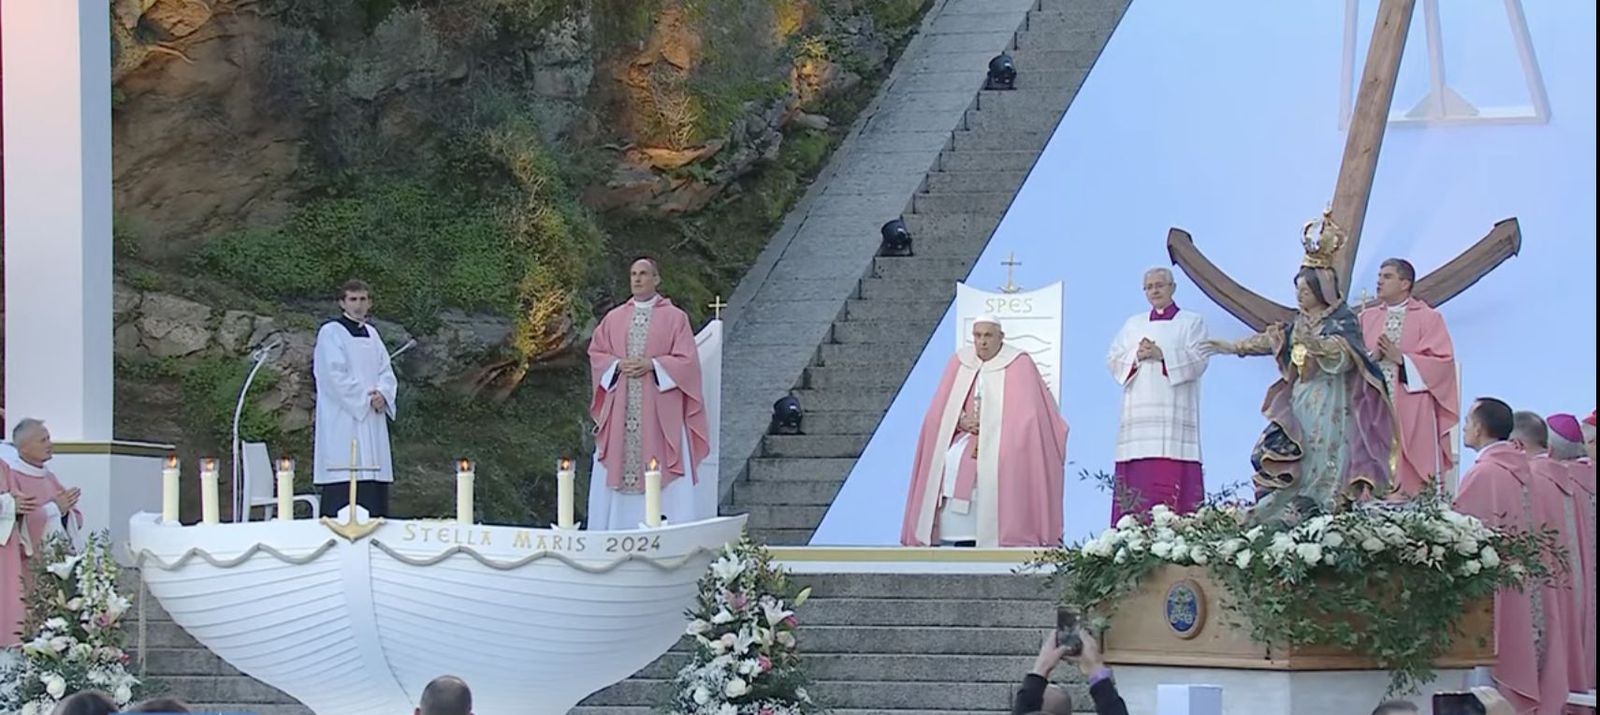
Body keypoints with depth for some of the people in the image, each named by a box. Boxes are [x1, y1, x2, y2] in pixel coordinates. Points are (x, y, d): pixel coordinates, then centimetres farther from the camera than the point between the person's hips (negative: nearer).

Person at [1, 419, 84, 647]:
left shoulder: (49, 479, 15)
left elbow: (75, 521, 14)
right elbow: (22, 524, -17)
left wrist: (66, 510, -7)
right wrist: (54, 508, -17)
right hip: (29, 573, -7)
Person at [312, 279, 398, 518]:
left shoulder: (372, 334, 18)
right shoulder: (331, 333, -3)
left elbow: (386, 372, 13)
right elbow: (334, 375, -11)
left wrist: (382, 394, -7)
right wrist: (365, 398, -14)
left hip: (372, 422, 7)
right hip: (342, 424, -7)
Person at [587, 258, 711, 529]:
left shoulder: (675, 317, 3)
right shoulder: (614, 318, 13)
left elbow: (687, 360, -3)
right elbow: (596, 353, 12)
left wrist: (651, 364, -14)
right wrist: (618, 364, -8)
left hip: (659, 410, -3)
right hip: (620, 410, 3)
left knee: (661, 474, -6)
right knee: (615, 470, 0)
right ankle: (614, 532, 3)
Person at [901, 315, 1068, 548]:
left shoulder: (1018, 365, -4)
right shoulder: (960, 362, 9)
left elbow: (1026, 414, -9)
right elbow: (942, 410, 9)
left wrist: (991, 428, -16)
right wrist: (961, 421, -11)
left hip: (1005, 442, -4)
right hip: (965, 434, 4)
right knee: (953, 463, -21)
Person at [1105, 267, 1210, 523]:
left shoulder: (1192, 322, 12)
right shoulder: (1133, 325, 22)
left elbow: (1199, 359, -2)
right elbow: (1113, 359, 13)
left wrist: (1162, 354, -12)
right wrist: (1136, 356, -7)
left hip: (1174, 416, -3)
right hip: (1139, 415, 3)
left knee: (1172, 478, -13)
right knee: (1137, 479, -6)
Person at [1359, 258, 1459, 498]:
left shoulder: (1428, 318, 4)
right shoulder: (1367, 318, 17)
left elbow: (1443, 361, -5)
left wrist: (1400, 358, -11)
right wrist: (1372, 356, -8)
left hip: (1413, 412, -3)